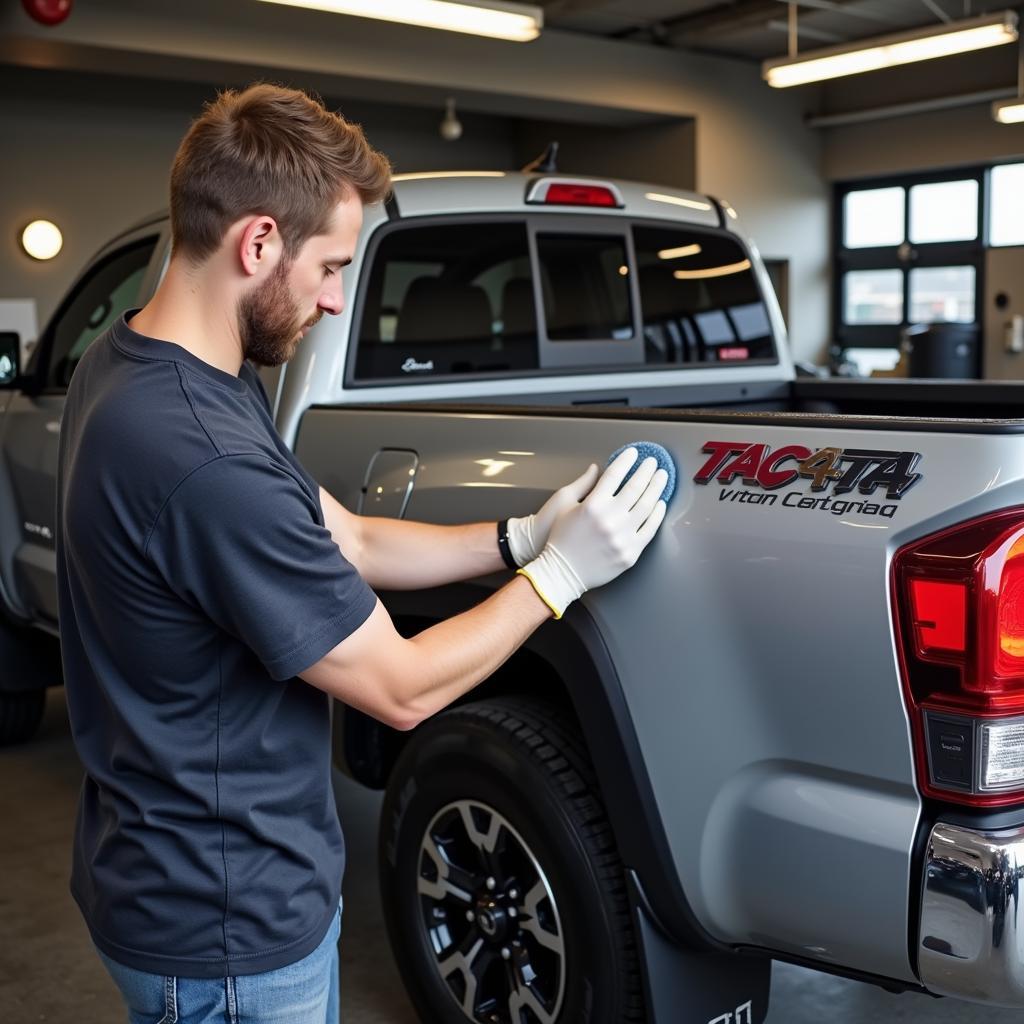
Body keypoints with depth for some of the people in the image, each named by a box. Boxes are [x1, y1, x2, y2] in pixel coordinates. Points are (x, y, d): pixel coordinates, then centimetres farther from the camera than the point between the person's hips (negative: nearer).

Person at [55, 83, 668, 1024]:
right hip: (226, 922, -9)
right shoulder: (203, 458, -33)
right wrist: (560, 573, -11)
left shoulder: (128, 365, -1)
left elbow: (350, 542, 5)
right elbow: (401, 690, -22)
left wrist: (521, 537, -2)